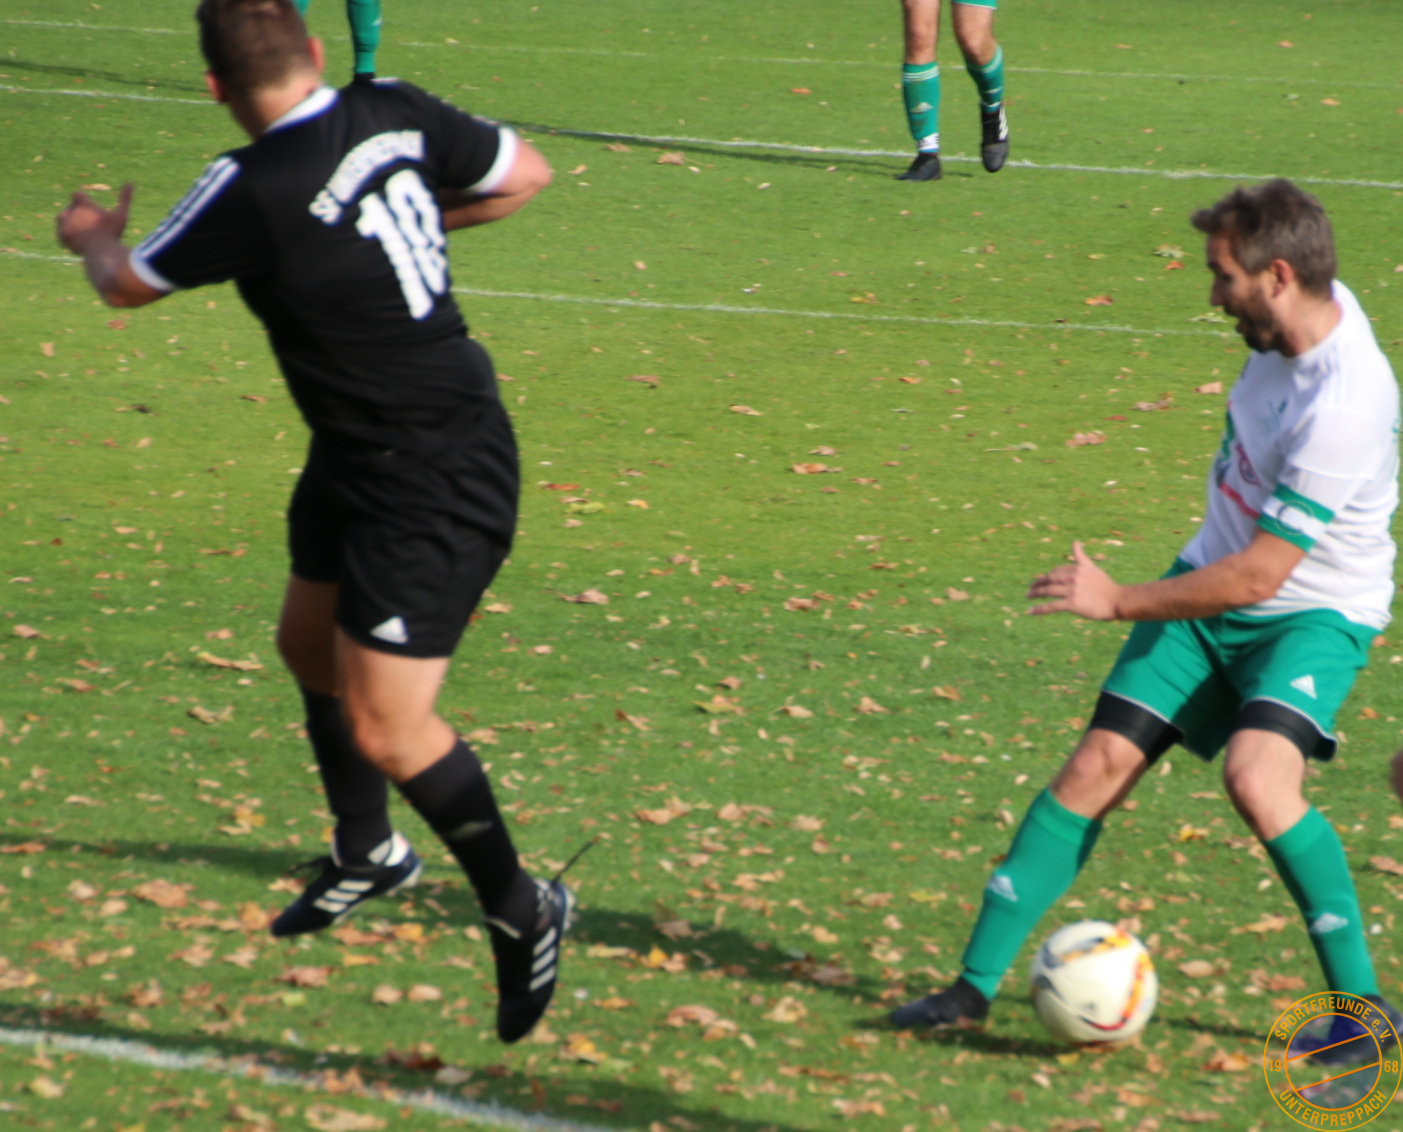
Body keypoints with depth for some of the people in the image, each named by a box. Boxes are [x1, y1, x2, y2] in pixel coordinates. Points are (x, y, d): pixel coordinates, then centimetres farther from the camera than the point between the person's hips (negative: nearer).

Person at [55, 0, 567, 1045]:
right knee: (311, 645, 24)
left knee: (387, 729, -7)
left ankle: (520, 908, 10)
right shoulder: (394, 113, -6)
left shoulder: (250, 194, -25)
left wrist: (93, 238, 19)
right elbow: (525, 175, 10)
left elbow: (128, 285, -5)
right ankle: (367, 852, 44)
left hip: (433, 484, -9)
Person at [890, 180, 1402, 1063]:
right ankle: (978, 981, 4)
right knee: (1101, 765, -3)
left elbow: (1258, 575, -27)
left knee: (1257, 777, -30)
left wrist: (1118, 602, -17)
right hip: (1212, 581, 7)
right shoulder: (1313, 304, -7)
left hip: (1311, 614, -7)